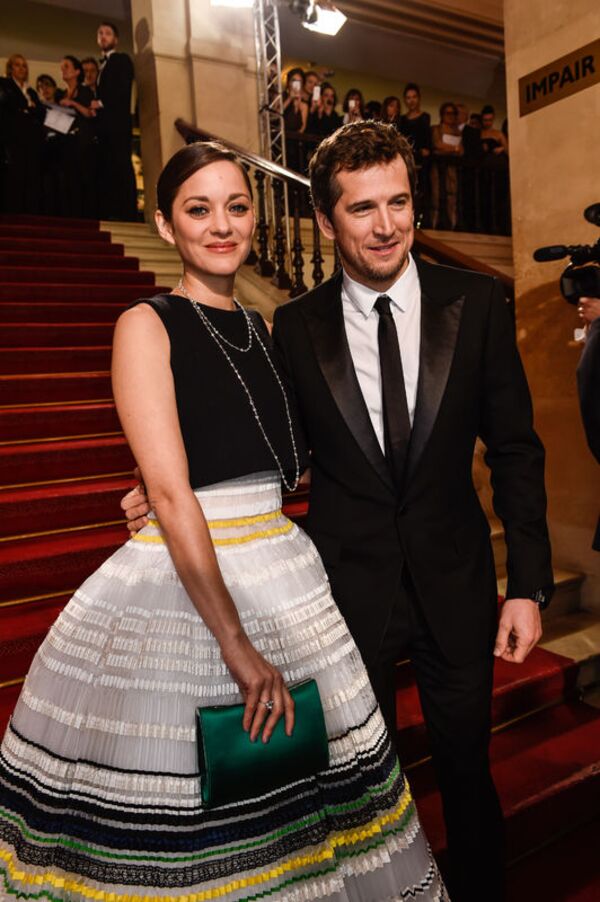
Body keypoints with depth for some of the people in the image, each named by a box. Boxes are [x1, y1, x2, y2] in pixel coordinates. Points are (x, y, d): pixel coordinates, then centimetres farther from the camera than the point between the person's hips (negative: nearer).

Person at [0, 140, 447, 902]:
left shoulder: (263, 329, 11)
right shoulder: (146, 326, -8)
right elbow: (171, 494, -17)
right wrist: (235, 642, -18)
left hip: (285, 575, 6)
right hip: (177, 589, -5)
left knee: (296, 799, 18)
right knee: (175, 826, 10)